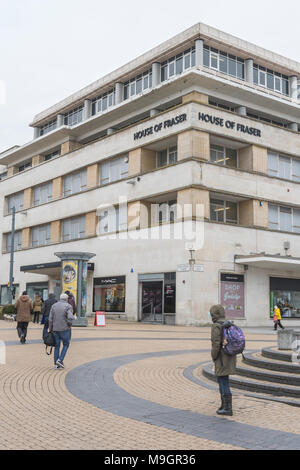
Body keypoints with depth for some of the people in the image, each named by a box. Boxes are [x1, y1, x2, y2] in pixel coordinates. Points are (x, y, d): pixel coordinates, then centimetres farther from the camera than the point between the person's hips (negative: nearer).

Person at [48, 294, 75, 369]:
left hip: (55, 329, 4)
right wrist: (69, 324, -4)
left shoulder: (54, 306, 5)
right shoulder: (68, 306, -7)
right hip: (65, 329, -4)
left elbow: (50, 319, 1)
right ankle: (60, 360, -3)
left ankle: (56, 364, 12)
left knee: (57, 346, 11)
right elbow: (70, 317, -22)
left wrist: (50, 329, 8)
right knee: (66, 345, 12)